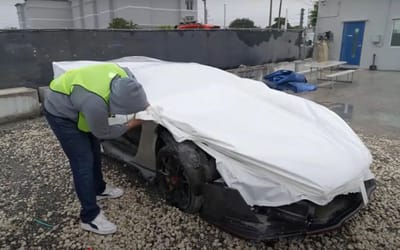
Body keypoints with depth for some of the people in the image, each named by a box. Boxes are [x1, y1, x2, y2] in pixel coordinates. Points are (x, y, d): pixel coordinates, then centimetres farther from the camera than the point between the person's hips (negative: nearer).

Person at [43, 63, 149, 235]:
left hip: (75, 107, 8)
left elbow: (132, 81, 4)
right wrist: (131, 125, -13)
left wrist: (143, 102, -9)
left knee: (94, 151, 17)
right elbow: (102, 133, -21)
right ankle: (90, 217, 2)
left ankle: (99, 189, 38)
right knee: (83, 162, -8)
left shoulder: (121, 74, -23)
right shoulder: (96, 103, -41)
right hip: (60, 113, -8)